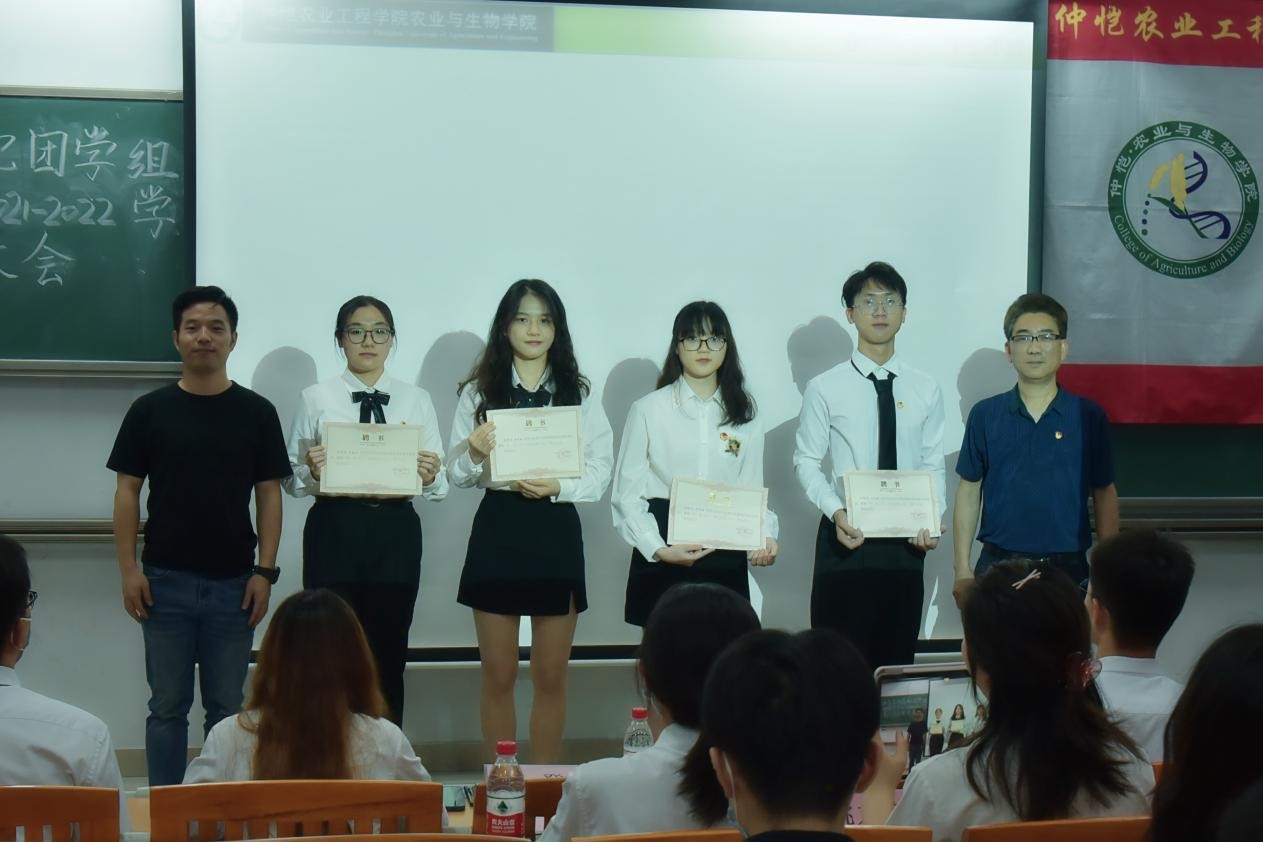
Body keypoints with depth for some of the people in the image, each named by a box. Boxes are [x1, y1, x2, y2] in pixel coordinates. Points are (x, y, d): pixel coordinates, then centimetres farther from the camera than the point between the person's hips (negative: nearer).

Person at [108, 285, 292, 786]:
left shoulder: (256, 413, 2)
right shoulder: (150, 411, 2)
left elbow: (269, 494, 3)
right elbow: (127, 491, 3)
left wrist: (265, 571, -4)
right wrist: (128, 570, -5)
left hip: (233, 582, 0)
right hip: (166, 580, 0)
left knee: (228, 707, 6)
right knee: (168, 704, 6)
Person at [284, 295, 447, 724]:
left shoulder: (417, 400, 8)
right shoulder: (316, 398, 3)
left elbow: (438, 485, 3)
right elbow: (291, 480, 1)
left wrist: (430, 476, -19)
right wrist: (311, 470, -20)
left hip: (396, 533, 1)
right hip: (334, 532, -1)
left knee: (389, 656, 6)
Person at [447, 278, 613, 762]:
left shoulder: (579, 394, 4)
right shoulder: (479, 391, 3)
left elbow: (600, 473, -1)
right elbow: (458, 474, 1)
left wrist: (557, 486, -19)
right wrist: (474, 454, -21)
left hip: (556, 532, 0)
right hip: (497, 528, 0)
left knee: (551, 677, 8)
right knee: (498, 676, 7)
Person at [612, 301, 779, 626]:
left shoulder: (744, 414, 11)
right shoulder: (649, 409, -1)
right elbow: (627, 494, -2)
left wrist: (764, 537, -10)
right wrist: (658, 549, -16)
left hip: (726, 560, 3)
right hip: (663, 562, -3)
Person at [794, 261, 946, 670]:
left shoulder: (925, 390, 5)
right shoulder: (825, 388, -2)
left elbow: (933, 465, 6)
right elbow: (806, 461, -1)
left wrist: (931, 519, -10)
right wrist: (836, 512, -15)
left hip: (906, 542, 2)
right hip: (846, 535, -2)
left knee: (898, 654, 8)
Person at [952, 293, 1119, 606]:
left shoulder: (1090, 417, 1)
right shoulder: (985, 416, 3)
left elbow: (1105, 494, 6)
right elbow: (969, 491, 6)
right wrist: (962, 570, 2)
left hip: (1068, 568, 0)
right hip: (998, 565, 0)